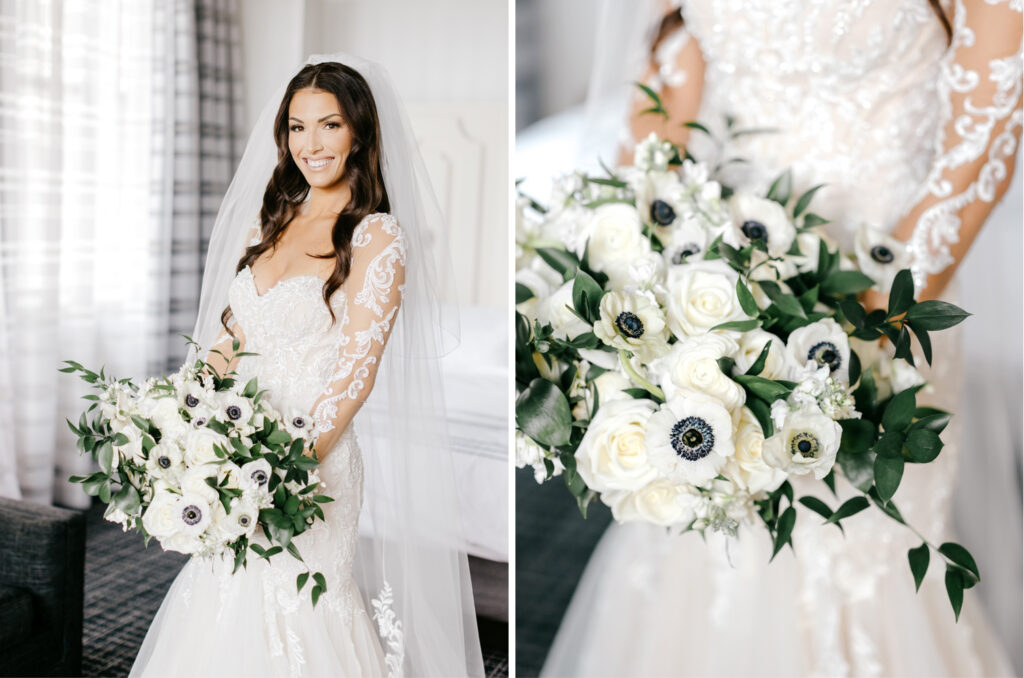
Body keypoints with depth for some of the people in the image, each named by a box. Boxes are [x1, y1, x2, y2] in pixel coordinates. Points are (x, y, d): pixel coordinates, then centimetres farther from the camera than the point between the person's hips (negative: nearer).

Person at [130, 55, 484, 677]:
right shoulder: (268, 223, 10)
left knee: (295, 604, 4)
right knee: (226, 601, 16)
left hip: (314, 463, -6)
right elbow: (228, 342, 11)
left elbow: (354, 376, -16)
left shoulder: (378, 238, -10)